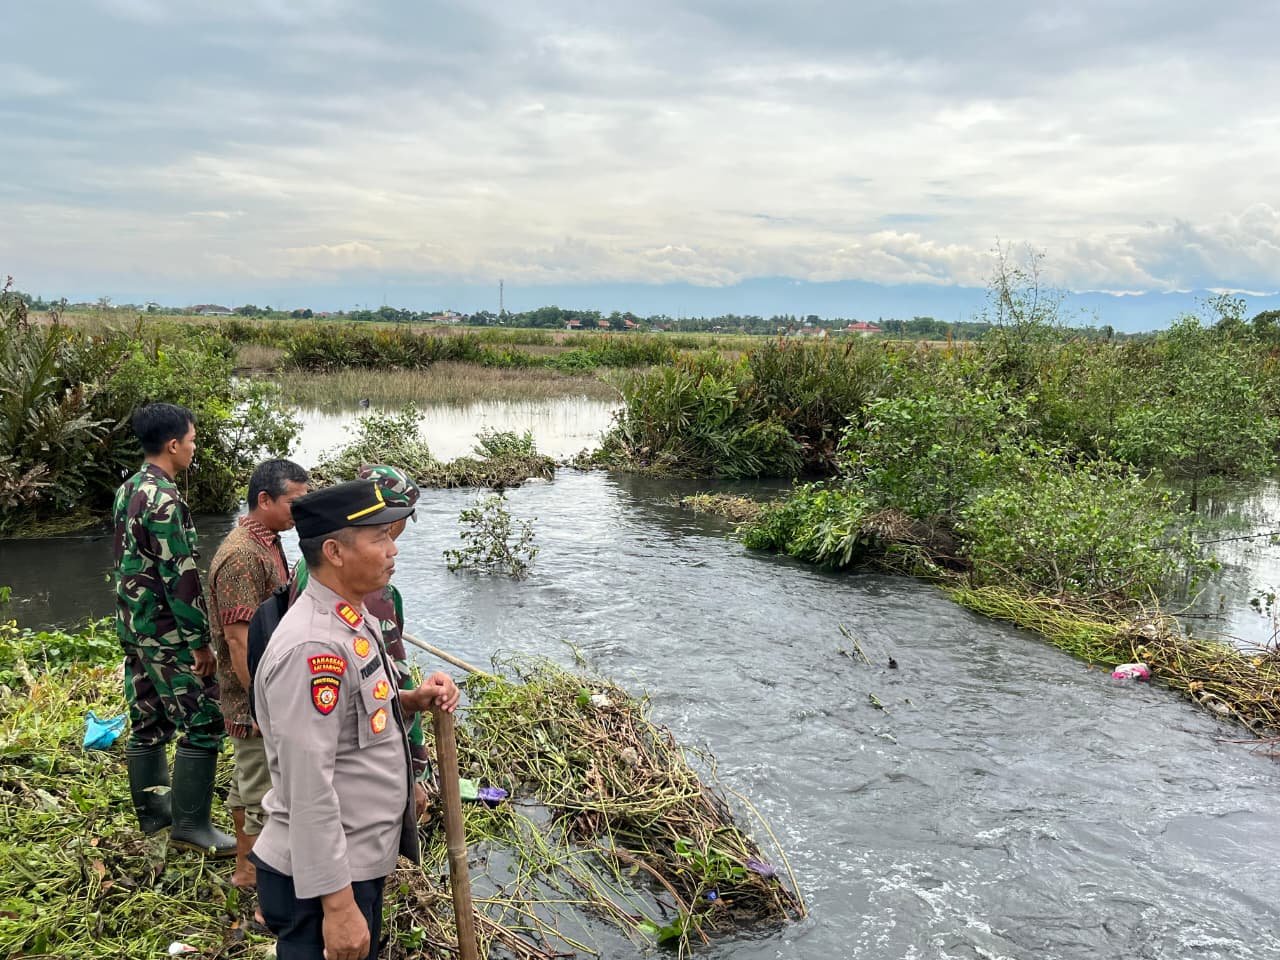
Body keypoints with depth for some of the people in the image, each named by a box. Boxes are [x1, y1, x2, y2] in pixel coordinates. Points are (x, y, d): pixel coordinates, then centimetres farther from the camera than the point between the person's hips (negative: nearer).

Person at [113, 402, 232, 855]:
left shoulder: (127, 491, 9)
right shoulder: (165, 499, -21)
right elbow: (180, 577, -22)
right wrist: (201, 641, -17)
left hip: (132, 624, 10)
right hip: (166, 631, -10)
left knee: (148, 722, 17)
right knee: (203, 722, -3)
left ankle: (152, 810, 28)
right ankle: (190, 823, 2)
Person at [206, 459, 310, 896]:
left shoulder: (266, 543, 8)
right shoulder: (243, 556, -24)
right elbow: (239, 640, -26)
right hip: (257, 700, -10)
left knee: (248, 782, 22)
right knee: (265, 799, 0)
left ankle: (246, 869, 38)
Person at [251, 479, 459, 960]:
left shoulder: (355, 620, 4)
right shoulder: (312, 648, -26)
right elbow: (309, 790, -27)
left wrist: (411, 701, 0)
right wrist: (336, 903, -24)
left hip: (362, 859, 9)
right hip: (323, 875, -9)